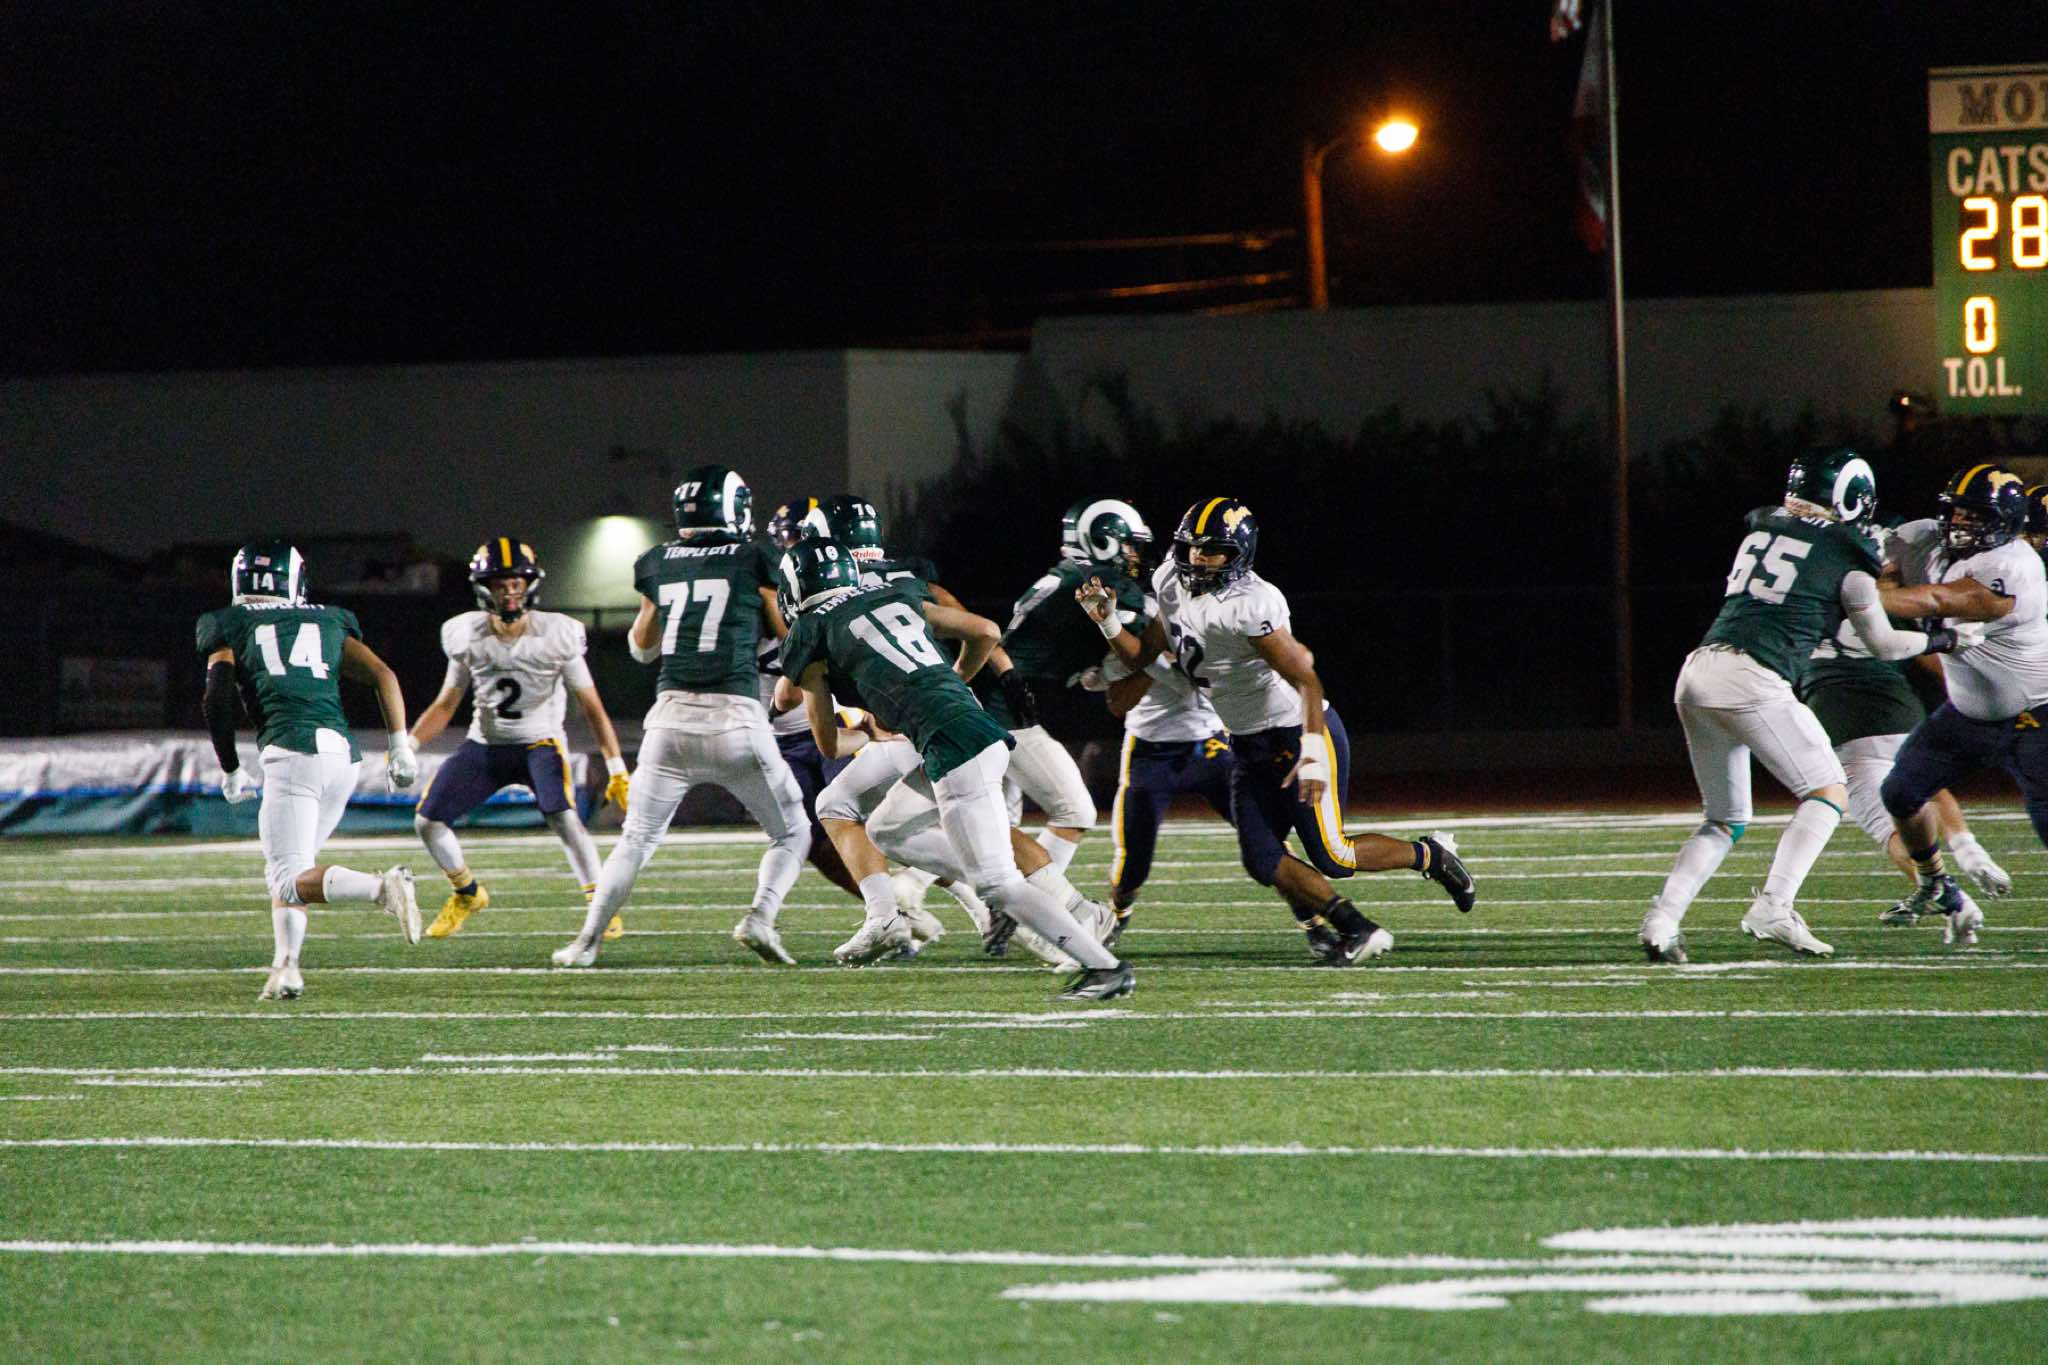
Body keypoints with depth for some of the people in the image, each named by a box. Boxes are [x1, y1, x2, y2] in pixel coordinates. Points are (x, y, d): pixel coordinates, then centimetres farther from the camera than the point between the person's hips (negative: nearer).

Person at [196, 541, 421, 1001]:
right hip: (342, 753, 5)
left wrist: (230, 770, 12)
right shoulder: (329, 622, 24)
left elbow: (217, 698, 3)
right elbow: (382, 675, 14)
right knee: (290, 866, 21)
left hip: (291, 753, -5)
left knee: (290, 879, -10)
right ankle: (286, 966, 4)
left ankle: (381, 888, -34)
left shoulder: (229, 627, 15)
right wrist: (400, 744, 11)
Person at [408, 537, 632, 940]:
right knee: (428, 822, -4)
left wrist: (617, 770, -14)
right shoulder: (468, 637, -6)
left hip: (540, 742, -4)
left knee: (563, 816, -30)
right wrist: (407, 745, -11)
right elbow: (445, 705, 4)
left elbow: (591, 707, -9)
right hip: (485, 745, 4)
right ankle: (467, 894, 23)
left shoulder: (556, 636, -14)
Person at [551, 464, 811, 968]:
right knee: (792, 834, 12)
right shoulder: (754, 562, 1)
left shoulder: (657, 564, 10)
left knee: (636, 839, 16)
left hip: (672, 718, 3)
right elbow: (786, 636, 12)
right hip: (735, 717, -3)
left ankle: (588, 940, 7)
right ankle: (760, 916, -10)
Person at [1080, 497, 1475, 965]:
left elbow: (1305, 680, -28)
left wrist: (1313, 751, -36)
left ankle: (1429, 856, 19)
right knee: (1263, 861, -2)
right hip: (1249, 746, 8)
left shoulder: (1248, 606, -26)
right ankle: (1356, 931, 10)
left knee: (1329, 857, -6)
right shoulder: (1173, 588, 1)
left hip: (1298, 733, -8)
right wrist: (1106, 620, -6)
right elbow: (1140, 657, 11)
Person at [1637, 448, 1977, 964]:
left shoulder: (1760, 528, 19)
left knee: (1726, 820, 18)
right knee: (1829, 792, 5)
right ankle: (1773, 906, -11)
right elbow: (1883, 645, 15)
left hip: (1698, 670, 7)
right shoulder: (1847, 556, 3)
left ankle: (1661, 918, 2)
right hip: (1751, 679, -7)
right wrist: (1937, 640, 33)